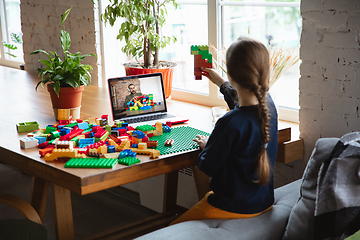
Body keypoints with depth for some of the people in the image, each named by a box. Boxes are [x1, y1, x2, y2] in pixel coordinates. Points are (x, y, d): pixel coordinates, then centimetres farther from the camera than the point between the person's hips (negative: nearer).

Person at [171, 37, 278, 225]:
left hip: (234, 208, -8)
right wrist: (220, 83, 34)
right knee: (206, 196, 34)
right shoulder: (268, 105, -7)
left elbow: (208, 167, -17)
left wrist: (205, 145, 4)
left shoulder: (230, 124, -31)